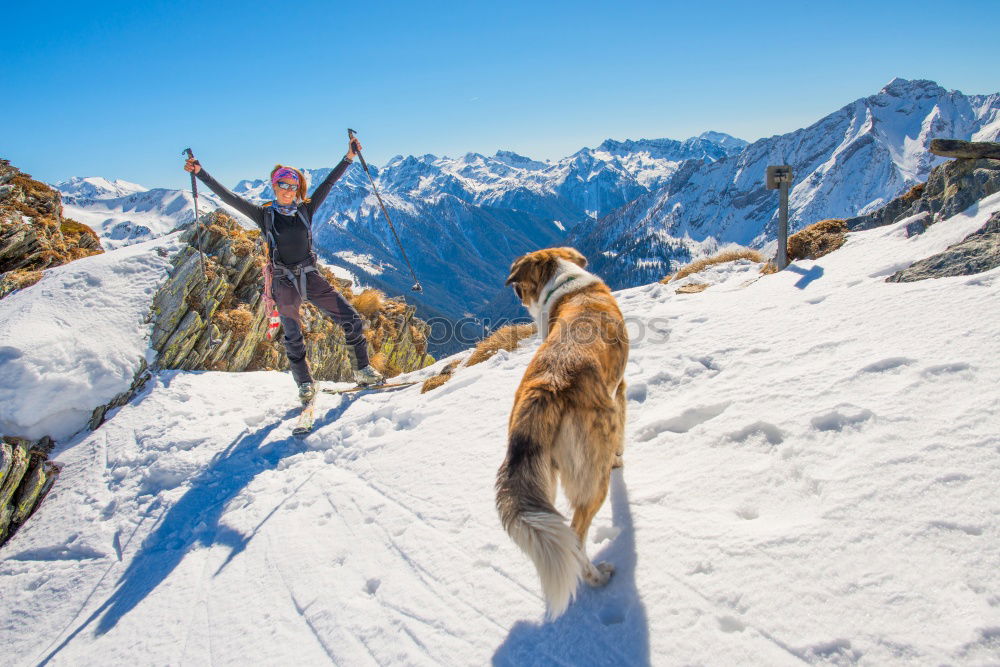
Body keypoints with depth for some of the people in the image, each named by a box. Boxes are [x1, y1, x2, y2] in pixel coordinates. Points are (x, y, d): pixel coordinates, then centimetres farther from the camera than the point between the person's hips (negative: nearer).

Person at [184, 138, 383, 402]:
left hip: (310, 277, 2)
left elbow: (328, 183, 1)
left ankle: (363, 370, 6)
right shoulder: (264, 214, 1)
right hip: (284, 283, -2)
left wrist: (349, 158, -4)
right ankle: (305, 383, 22)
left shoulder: (305, 210, 5)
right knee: (293, 338, 5)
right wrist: (200, 172, -5)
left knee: (351, 320, -6)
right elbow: (228, 197, -1)